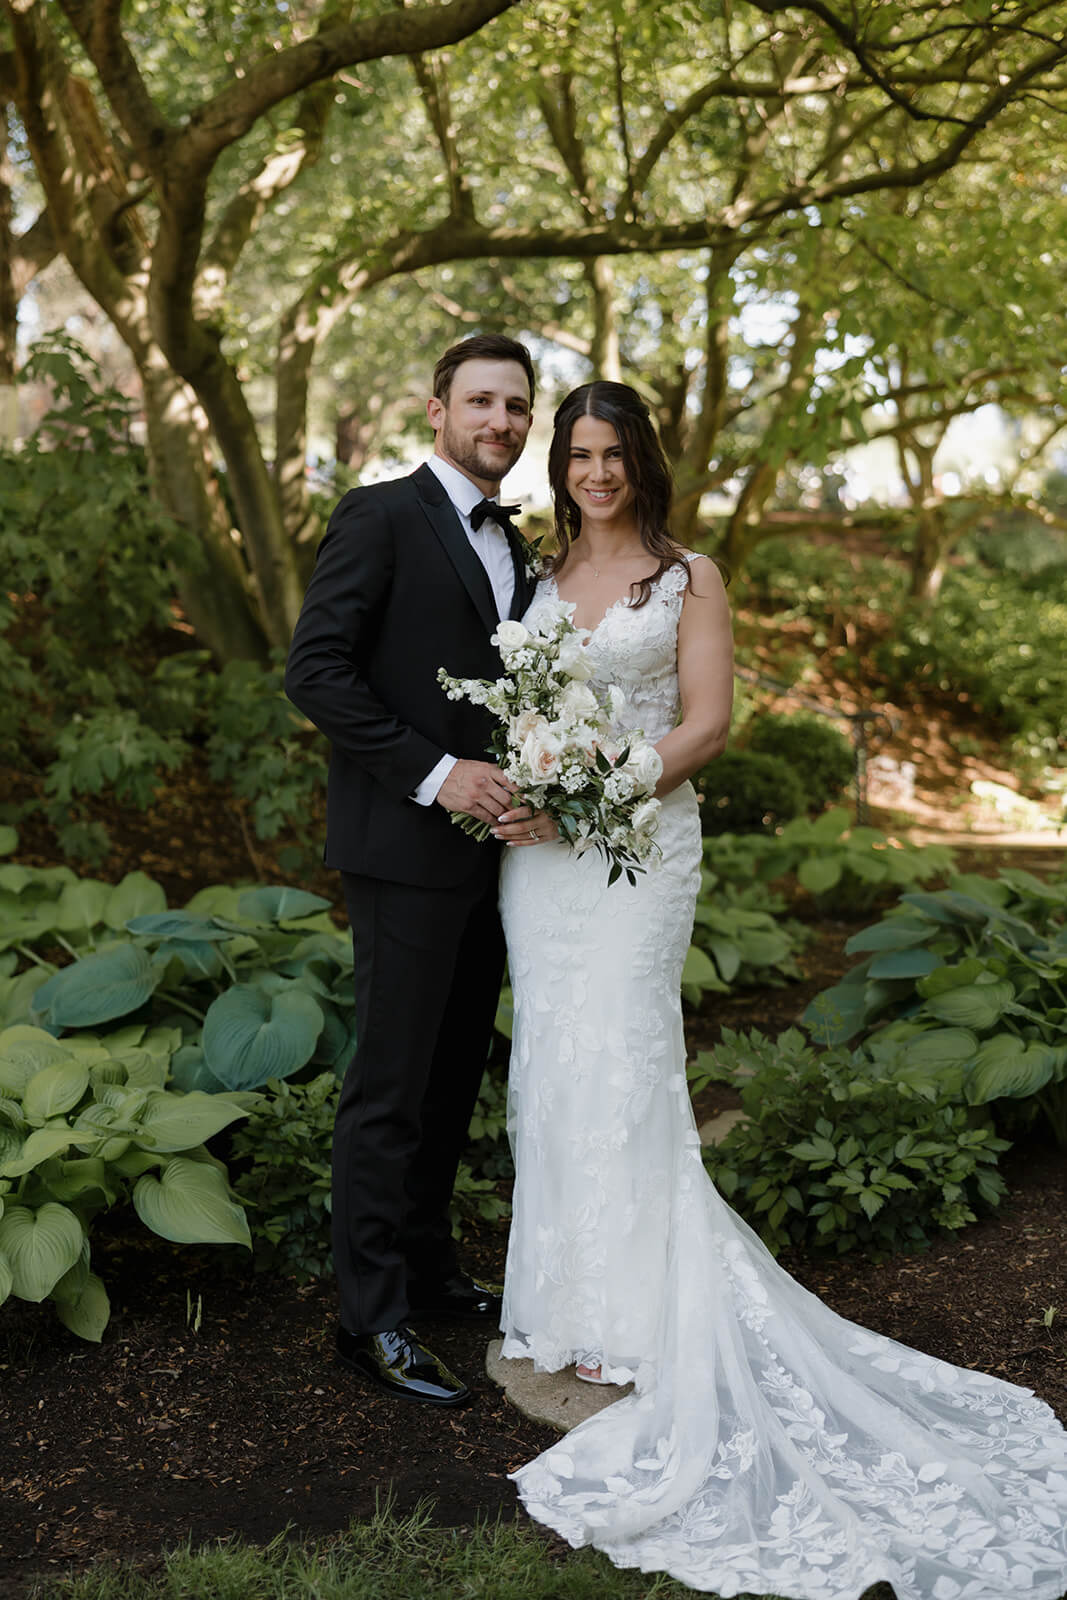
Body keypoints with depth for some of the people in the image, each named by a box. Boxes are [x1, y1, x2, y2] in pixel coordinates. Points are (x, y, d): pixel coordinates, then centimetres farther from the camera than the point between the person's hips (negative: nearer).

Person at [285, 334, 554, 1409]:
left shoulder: (511, 543, 17)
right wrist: (435, 775, -20)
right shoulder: (381, 517, -8)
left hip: (486, 848, 8)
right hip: (404, 848, -8)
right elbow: (315, 670, -15)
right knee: (393, 1087, -2)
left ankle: (425, 1267, 30)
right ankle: (372, 1319, 9)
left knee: (455, 1078, 15)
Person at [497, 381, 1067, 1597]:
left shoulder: (689, 577, 0)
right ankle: (568, 1298, 20)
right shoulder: (542, 574, 13)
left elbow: (706, 722, -6)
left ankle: (631, 1320, 7)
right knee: (551, 1062, 7)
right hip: (539, 849, 5)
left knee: (617, 1064, -6)